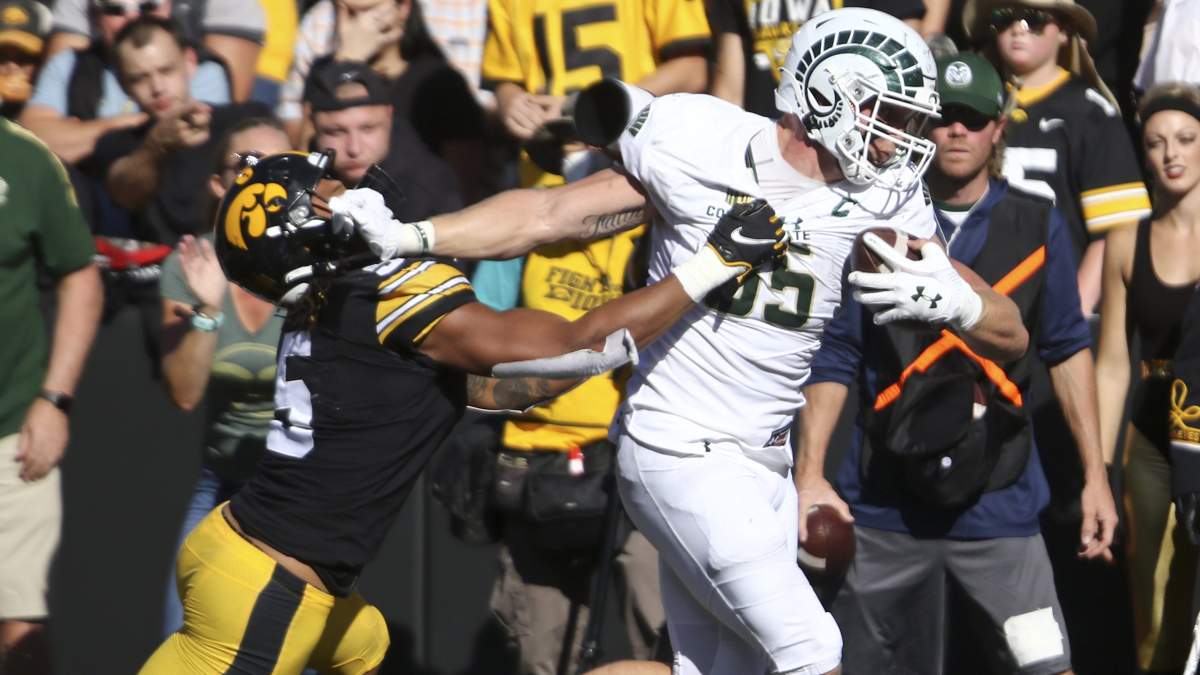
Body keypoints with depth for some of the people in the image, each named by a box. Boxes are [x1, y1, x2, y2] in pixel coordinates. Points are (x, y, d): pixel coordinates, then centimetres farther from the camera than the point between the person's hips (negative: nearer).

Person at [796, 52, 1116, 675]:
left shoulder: (1036, 229, 3)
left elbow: (1067, 351, 10)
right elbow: (833, 358, 1)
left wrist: (1095, 474, 7)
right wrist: (810, 474, -8)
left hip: (999, 504, 0)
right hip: (884, 504, 0)